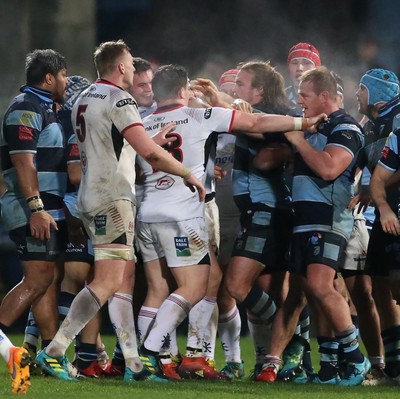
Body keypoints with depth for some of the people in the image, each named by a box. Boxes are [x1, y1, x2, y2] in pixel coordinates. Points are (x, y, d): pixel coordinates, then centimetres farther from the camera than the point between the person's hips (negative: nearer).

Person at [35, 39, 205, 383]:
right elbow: (150, 152, -21)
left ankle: (134, 363, 6)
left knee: (125, 279, 9)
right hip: (113, 199, -10)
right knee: (108, 281, -14)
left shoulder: (83, 100, 16)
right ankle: (54, 352, -19)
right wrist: (188, 174, -9)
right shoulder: (119, 100, -12)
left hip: (91, 196, 10)